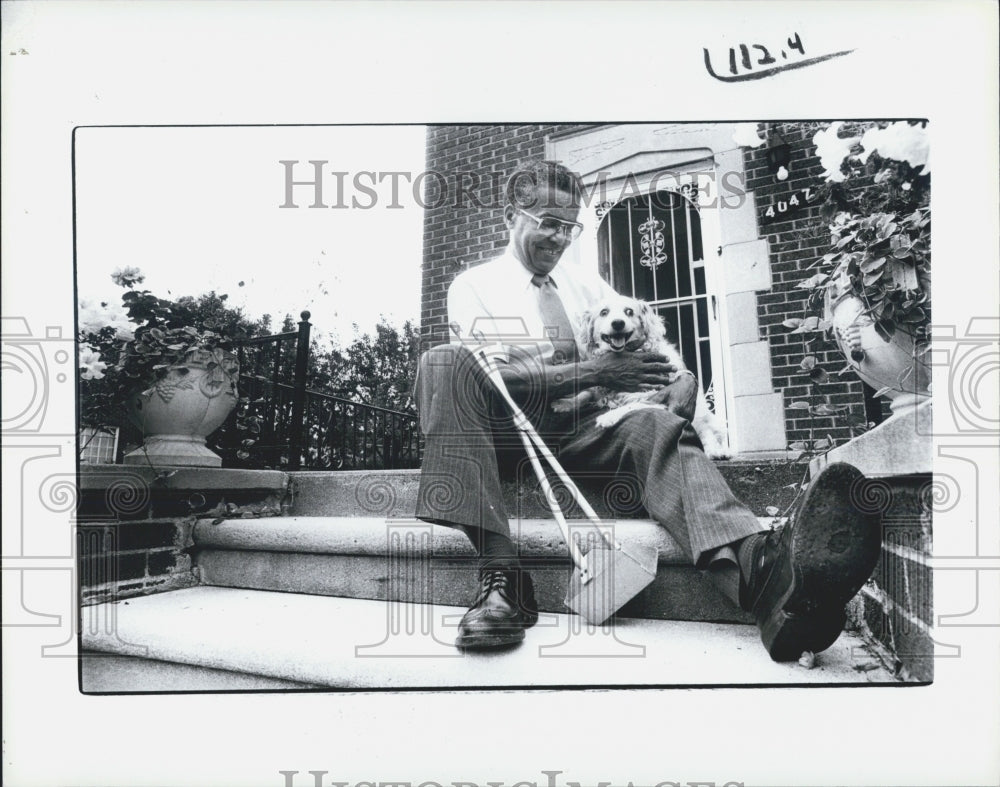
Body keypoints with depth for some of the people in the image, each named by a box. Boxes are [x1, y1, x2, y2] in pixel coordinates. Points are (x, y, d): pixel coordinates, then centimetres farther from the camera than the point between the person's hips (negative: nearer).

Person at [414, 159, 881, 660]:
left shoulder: (586, 285, 27)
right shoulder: (473, 286, 12)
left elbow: (652, 349, 19)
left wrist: (680, 379, -5)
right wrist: (594, 373, -13)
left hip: (577, 430, 3)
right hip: (501, 427, -3)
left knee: (655, 426, -29)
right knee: (445, 361, -32)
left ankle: (764, 567, -59)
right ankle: (499, 573, -45)